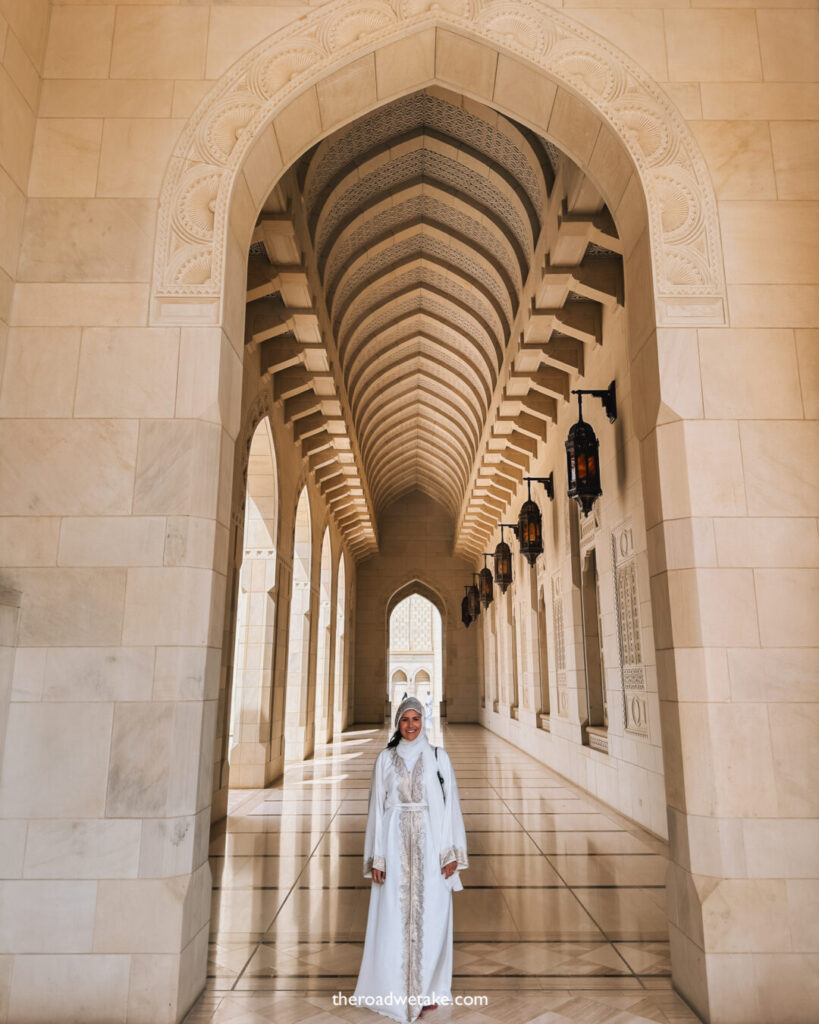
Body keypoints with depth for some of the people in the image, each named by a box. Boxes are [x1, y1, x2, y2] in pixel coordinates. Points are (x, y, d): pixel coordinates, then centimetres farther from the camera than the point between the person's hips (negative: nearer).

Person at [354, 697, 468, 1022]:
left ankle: (426, 989, 24)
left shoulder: (438, 757, 1)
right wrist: (375, 858, -1)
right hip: (395, 843, 0)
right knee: (394, 917, 5)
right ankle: (395, 989, 21)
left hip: (430, 844, 0)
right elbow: (377, 806, 3)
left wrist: (452, 852, -4)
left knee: (430, 916, 6)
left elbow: (450, 804, 1)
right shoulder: (385, 758, 2)